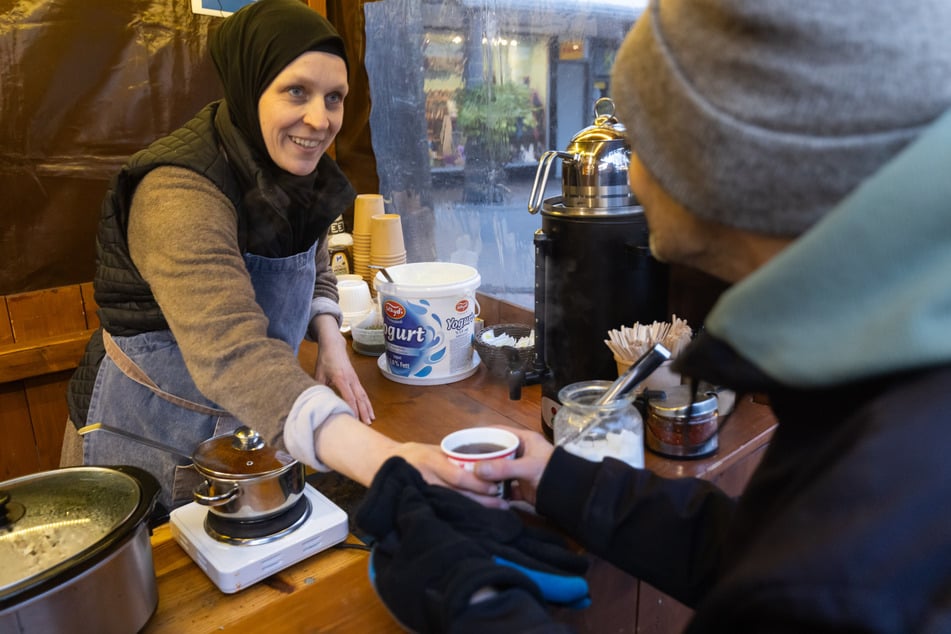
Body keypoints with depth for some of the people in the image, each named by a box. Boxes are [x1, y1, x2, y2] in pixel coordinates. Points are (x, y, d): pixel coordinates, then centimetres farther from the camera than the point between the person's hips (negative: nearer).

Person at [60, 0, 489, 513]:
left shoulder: (294, 170, -8)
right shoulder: (178, 195, -31)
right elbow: (231, 352, -46)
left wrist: (331, 344, -9)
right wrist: (377, 458, -59)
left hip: (248, 423, 6)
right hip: (150, 439, -6)